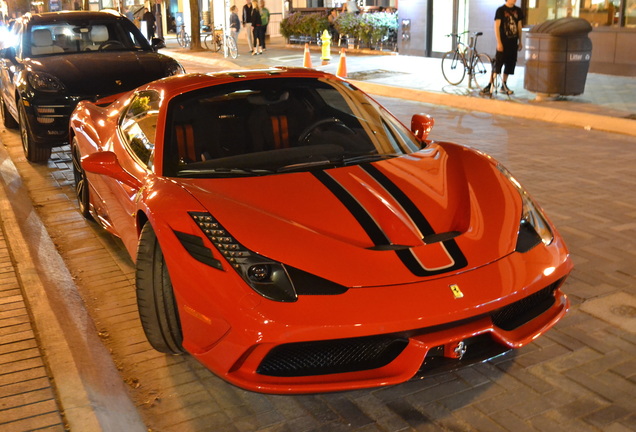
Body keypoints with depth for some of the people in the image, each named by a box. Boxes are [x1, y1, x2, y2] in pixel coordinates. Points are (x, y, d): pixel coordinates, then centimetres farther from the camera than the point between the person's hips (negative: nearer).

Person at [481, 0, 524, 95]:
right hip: (503, 42, -5)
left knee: (509, 65, 8)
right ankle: (490, 85, -2)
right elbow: (497, 27, -9)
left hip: (513, 43, 5)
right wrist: (499, 42, -16)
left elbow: (519, 26, 15)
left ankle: (504, 86, 18)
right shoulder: (500, 10, -6)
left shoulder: (518, 11, 9)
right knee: (498, 64, -7)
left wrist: (520, 41, 13)